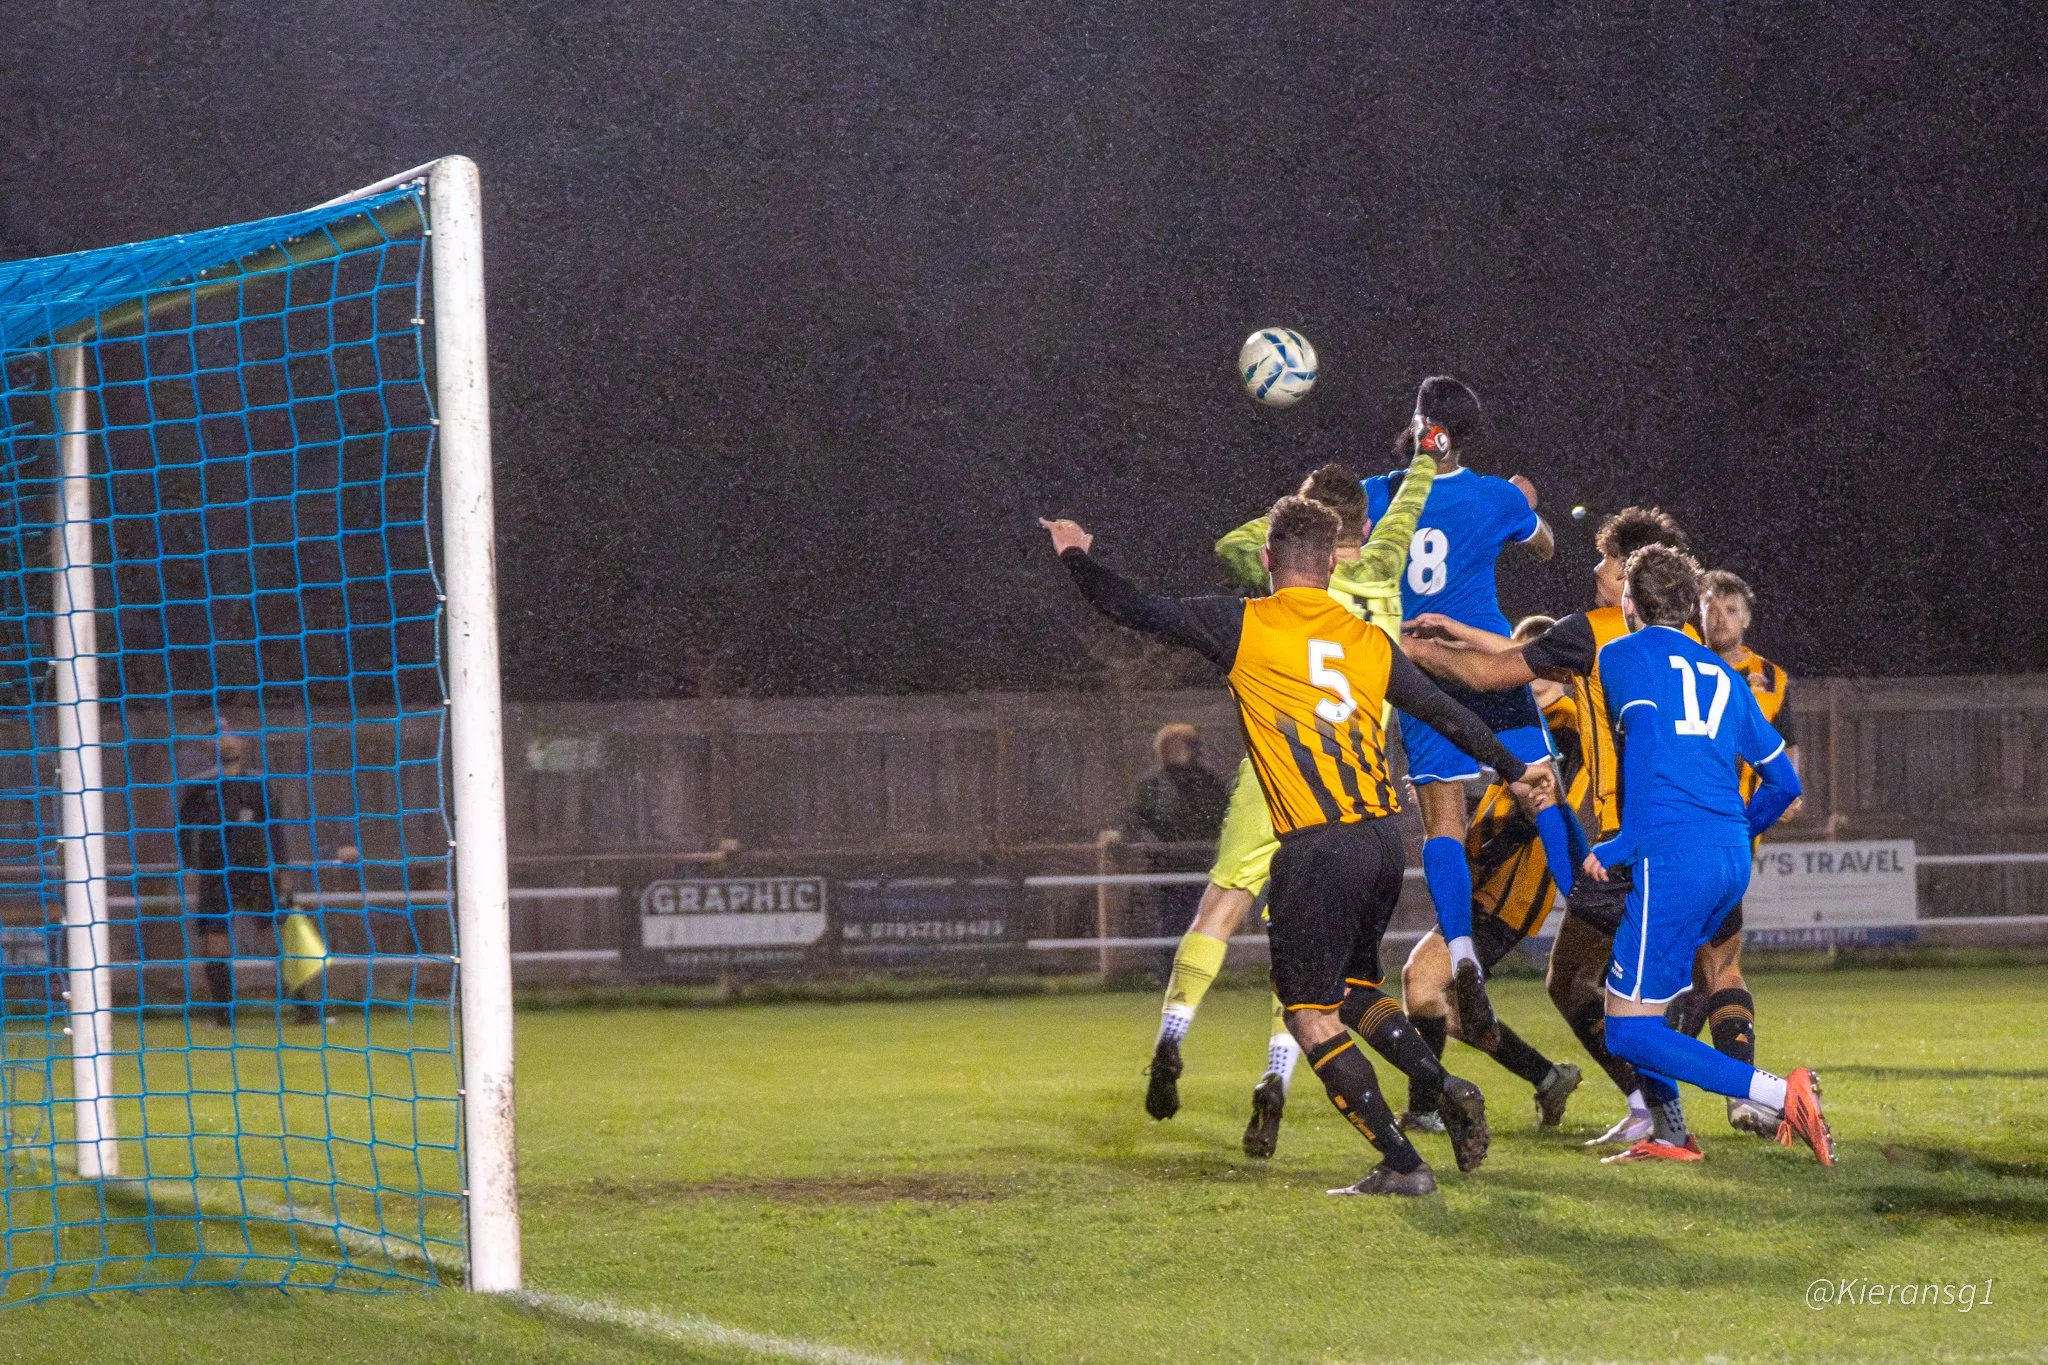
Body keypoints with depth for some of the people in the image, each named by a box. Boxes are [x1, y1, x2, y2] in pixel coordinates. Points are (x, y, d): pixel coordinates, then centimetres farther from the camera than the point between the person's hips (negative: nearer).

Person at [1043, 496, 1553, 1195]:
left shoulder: (1243, 626, -4)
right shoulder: (1368, 640, 10)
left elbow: (1132, 609, -1)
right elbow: (1447, 713, 19)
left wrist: (1079, 558, 18)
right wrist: (1515, 770, 35)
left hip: (1316, 850, -6)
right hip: (1384, 841, 6)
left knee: (1311, 1016, 2)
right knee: (1354, 988, 24)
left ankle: (1402, 1163, -4)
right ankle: (1447, 1088, 4)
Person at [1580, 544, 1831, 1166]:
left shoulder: (1623, 655, 6)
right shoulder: (1721, 674, 23)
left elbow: (1647, 736, -13)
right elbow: (1784, 782, 24)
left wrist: (1622, 845, -10)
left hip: (1672, 855, -8)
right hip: (1732, 860, 8)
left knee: (1629, 1030, -8)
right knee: (1632, 994, 23)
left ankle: (1781, 1094, -21)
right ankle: (1670, 1136, 17)